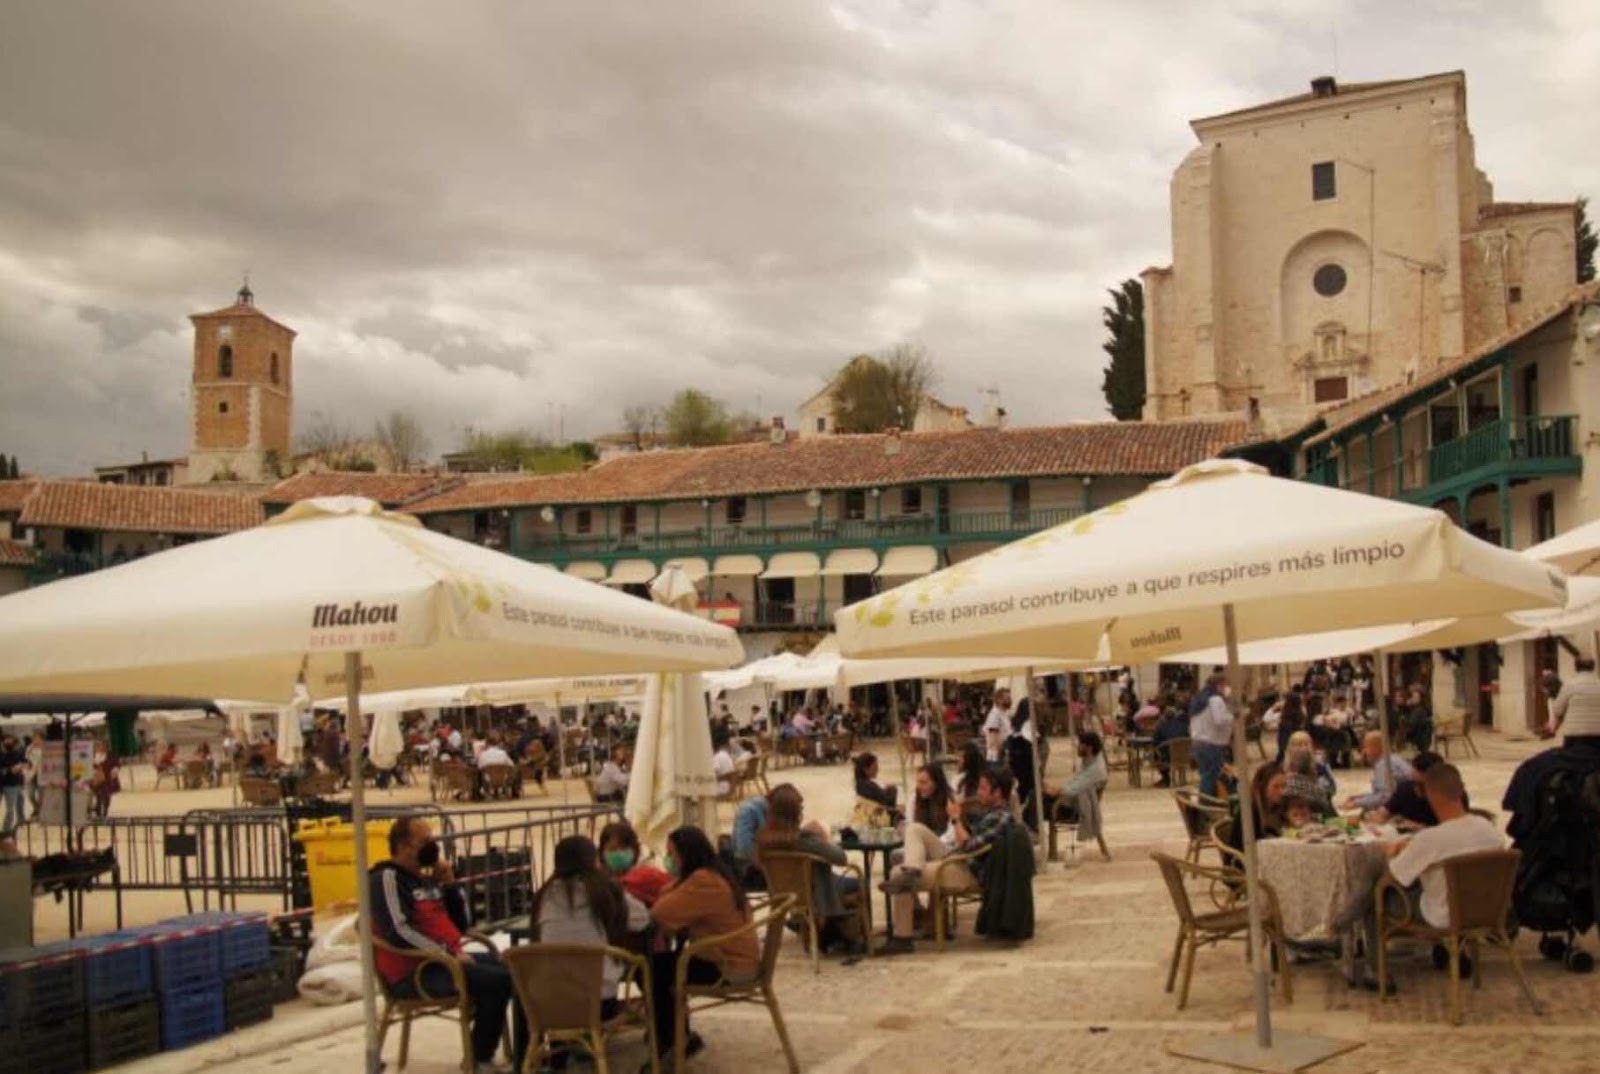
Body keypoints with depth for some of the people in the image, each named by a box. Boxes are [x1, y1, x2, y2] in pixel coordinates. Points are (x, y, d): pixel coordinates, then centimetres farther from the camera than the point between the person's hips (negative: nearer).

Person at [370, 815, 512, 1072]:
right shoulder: (387, 878, -10)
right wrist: (449, 954, -22)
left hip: (445, 959, 10)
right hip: (414, 972, -10)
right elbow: (399, 932, -23)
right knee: (498, 981, -25)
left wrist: (450, 884, 4)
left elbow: (462, 924, 18)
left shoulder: (426, 879, 17)